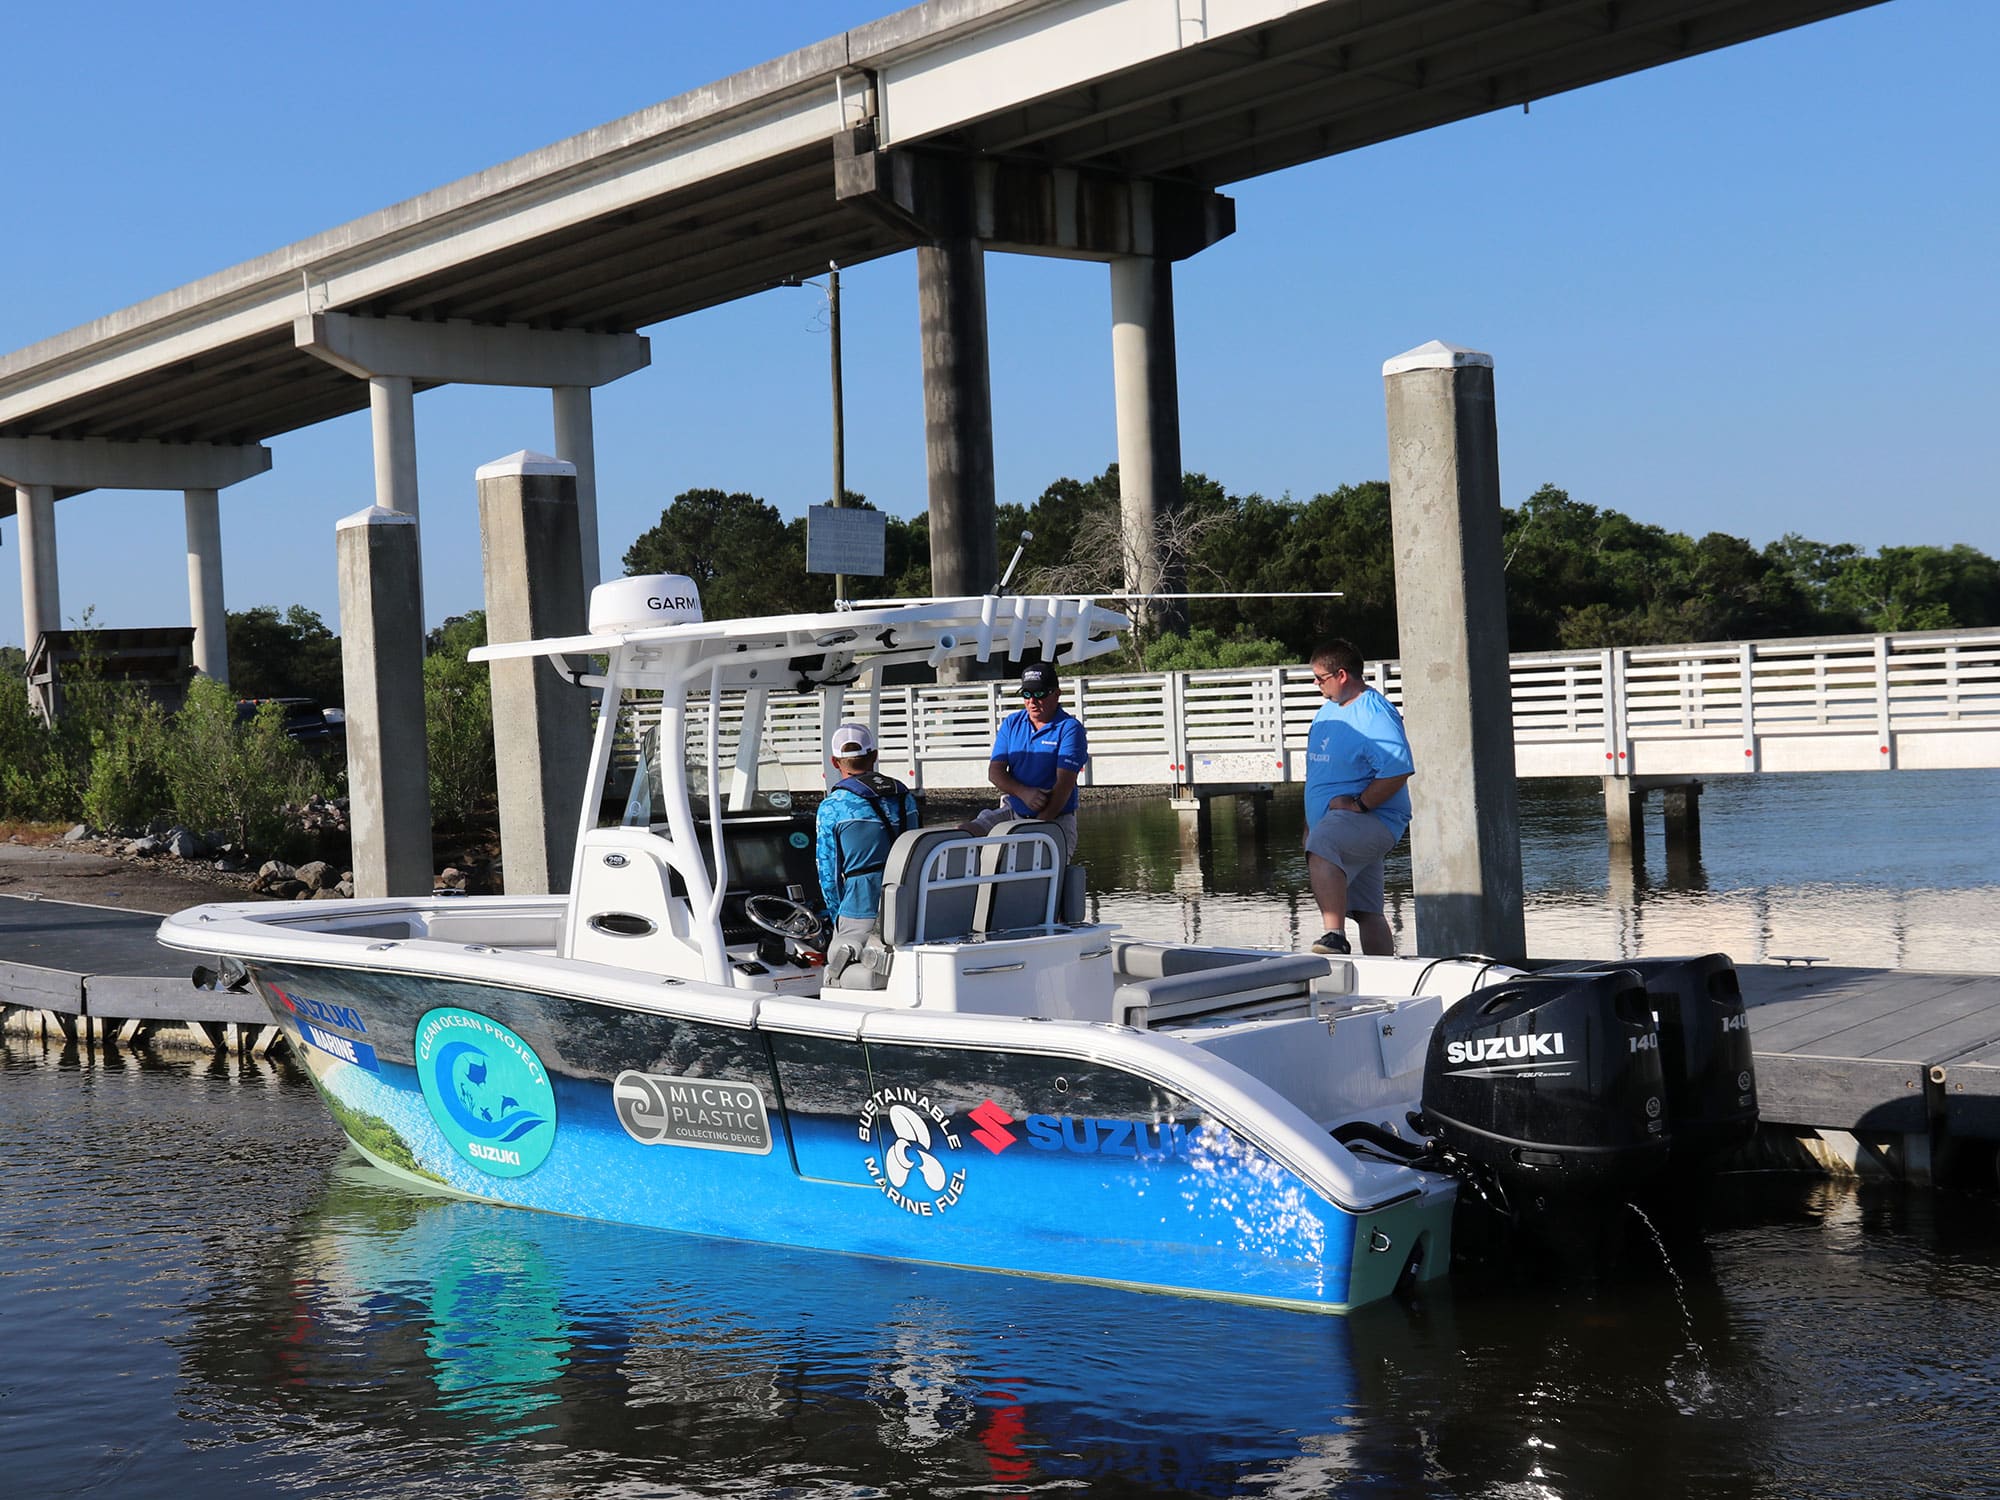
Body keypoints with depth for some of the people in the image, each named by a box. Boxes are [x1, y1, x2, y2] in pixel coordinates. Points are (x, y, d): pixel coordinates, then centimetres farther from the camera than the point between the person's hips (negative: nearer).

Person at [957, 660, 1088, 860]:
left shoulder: (1070, 729, -8)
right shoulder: (1012, 724, 9)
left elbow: (1065, 785, -16)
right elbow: (995, 772, 4)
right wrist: (1023, 792, -17)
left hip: (1056, 817, -5)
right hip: (1012, 811, 5)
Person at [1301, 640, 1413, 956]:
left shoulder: (1375, 714, -12)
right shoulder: (1327, 711, 17)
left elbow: (1398, 769, -25)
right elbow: (1318, 773, 26)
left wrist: (1358, 804, -23)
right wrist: (1309, 825, 24)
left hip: (1372, 820, -10)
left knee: (1322, 847, -37)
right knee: (1367, 912, 11)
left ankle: (1335, 937, -47)